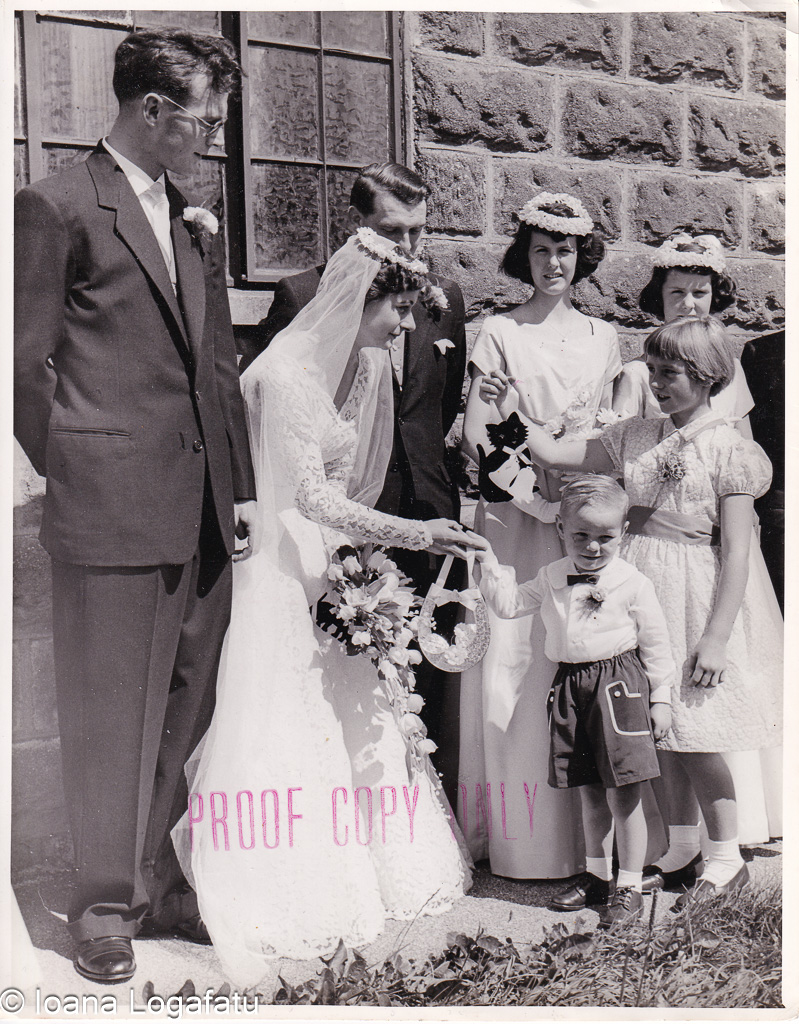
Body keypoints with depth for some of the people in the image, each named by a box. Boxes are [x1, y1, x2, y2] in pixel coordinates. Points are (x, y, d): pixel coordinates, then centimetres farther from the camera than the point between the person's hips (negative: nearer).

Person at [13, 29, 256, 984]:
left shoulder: (193, 217, 17)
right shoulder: (58, 205, -4)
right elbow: (27, 361, -4)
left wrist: (240, 485, 12)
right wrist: (74, 476, -2)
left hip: (201, 510, 7)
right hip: (110, 510, -6)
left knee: (185, 706, 11)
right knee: (110, 715, 4)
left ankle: (160, 879, 27)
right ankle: (106, 905, 20)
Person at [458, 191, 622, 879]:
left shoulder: (602, 338, 14)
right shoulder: (499, 333, 3)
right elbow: (476, 436, -4)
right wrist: (539, 472, -15)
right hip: (517, 517, -3)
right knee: (515, 664, -5)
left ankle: (584, 832, 12)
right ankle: (517, 831, 6)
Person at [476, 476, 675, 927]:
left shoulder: (633, 582, -6)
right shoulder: (552, 578, 8)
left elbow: (656, 642, -1)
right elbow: (509, 604, 13)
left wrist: (661, 698, -1)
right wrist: (490, 565, 0)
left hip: (618, 684, -4)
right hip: (570, 685, 5)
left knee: (623, 793, -3)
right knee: (590, 793, 15)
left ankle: (630, 885, 10)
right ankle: (597, 876, 29)